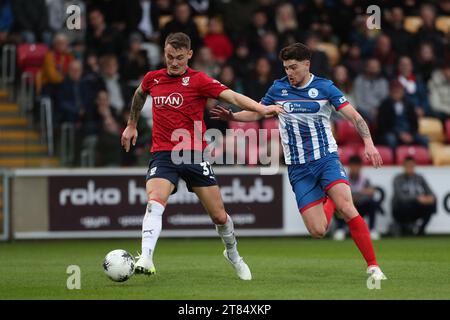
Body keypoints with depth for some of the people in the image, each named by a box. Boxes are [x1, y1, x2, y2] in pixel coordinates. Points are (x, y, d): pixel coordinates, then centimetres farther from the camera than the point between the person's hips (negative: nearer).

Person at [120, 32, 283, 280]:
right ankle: (145, 259, -34)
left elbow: (232, 96, -17)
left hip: (194, 155, -1)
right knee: (154, 203, -26)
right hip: (163, 155, 1)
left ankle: (233, 255, 33)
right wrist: (132, 124, 38)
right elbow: (139, 95, 31)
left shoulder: (198, 80, -5)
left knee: (219, 216, 5)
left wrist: (261, 109, -32)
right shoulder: (152, 79, 7)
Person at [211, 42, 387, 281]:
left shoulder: (324, 87, -3)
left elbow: (354, 116, -7)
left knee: (347, 209, -26)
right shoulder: (278, 88, 5)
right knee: (317, 231, -9)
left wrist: (368, 144, -22)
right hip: (298, 169, 2)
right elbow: (257, 112, 19)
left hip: (326, 158, -2)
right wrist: (232, 117, 0)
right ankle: (328, 203, 28)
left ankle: (372, 265, -17)